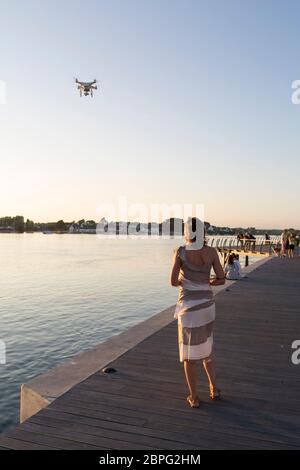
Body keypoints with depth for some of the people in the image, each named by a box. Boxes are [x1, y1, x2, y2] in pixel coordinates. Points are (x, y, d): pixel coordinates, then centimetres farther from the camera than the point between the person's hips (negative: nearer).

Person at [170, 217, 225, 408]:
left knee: (189, 353, 10)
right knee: (206, 348, 25)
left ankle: (194, 398, 19)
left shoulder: (181, 251, -11)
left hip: (189, 306, -3)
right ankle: (214, 389, 32)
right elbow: (222, 279, -1)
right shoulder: (211, 251, -3)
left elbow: (173, 281, -14)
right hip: (207, 304, 4)